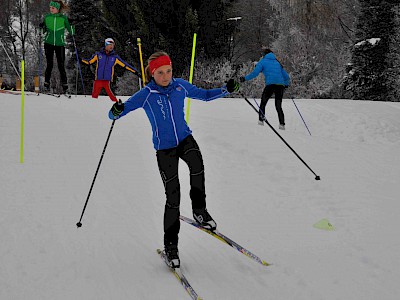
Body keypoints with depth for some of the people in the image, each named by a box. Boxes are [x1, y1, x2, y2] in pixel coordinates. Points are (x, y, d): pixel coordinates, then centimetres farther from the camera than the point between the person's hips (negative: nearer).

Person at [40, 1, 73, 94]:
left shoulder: (63, 18, -2)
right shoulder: (47, 17, 5)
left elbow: (70, 30, 1)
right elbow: (44, 30, 14)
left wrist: (72, 28, -20)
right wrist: (41, 27, -6)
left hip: (60, 44, -1)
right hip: (49, 43, 1)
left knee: (61, 65, -2)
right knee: (49, 65, -3)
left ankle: (65, 86, 4)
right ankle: (46, 84, 5)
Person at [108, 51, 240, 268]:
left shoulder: (180, 86, -1)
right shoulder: (145, 95, -11)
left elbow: (204, 95, 16)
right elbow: (115, 114, -12)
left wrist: (226, 89, 2)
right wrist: (116, 111, -36)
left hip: (185, 138, 2)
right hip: (164, 147, -2)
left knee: (197, 163, -33)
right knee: (173, 196, -5)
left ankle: (199, 210, -14)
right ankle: (170, 245, 9)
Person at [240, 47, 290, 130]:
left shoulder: (262, 62, 11)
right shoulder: (277, 63, 26)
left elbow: (255, 73, -3)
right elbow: (286, 76, 25)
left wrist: (245, 78, 4)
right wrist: (286, 84, 42)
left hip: (271, 84, -4)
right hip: (280, 85, 4)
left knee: (263, 102, 12)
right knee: (278, 106, 8)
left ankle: (261, 120, 3)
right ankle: (282, 124, -4)